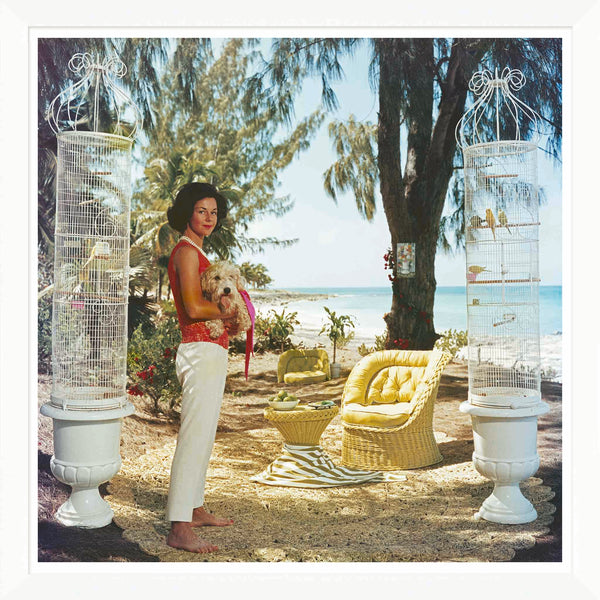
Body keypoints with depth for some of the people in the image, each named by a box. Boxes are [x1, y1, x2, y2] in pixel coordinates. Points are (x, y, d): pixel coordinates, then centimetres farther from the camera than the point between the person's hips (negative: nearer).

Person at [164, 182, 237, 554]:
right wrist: (226, 313, -5)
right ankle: (180, 530, -10)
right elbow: (194, 307, -22)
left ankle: (196, 509, 28)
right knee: (195, 438, -12)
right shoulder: (187, 251, -11)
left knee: (203, 437, 17)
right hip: (201, 352, -11)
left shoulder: (195, 251, 20)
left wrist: (227, 322, 6)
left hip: (211, 352, 11)